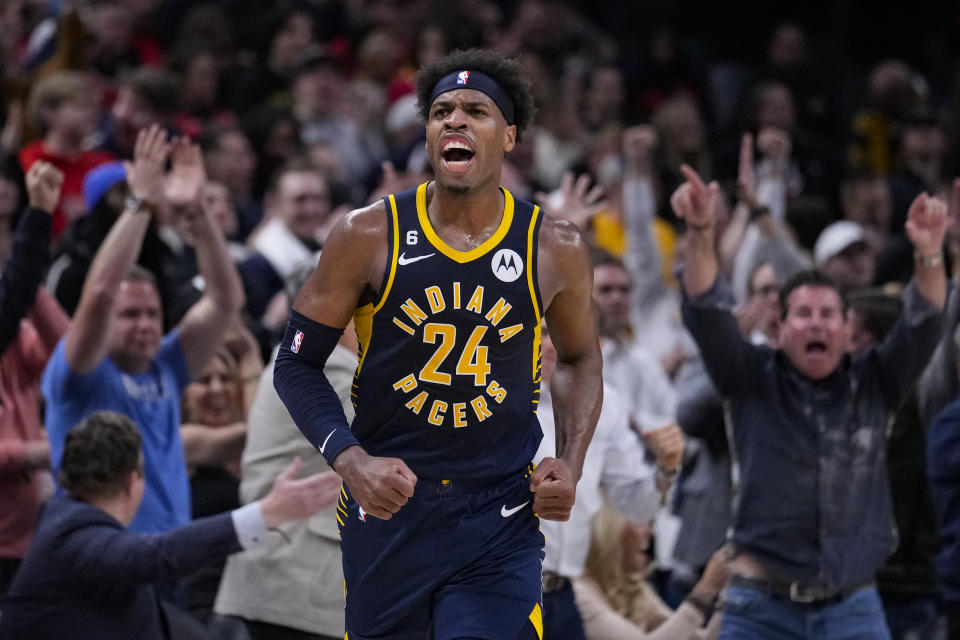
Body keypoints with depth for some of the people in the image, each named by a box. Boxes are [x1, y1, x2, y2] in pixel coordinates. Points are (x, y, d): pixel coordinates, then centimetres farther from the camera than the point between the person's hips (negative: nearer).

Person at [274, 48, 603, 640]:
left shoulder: (555, 250, -2)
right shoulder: (368, 237, -6)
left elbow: (580, 358, 17)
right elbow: (298, 364, 0)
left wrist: (571, 464, 2)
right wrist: (350, 459, -15)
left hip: (501, 521, 0)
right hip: (385, 507, 0)